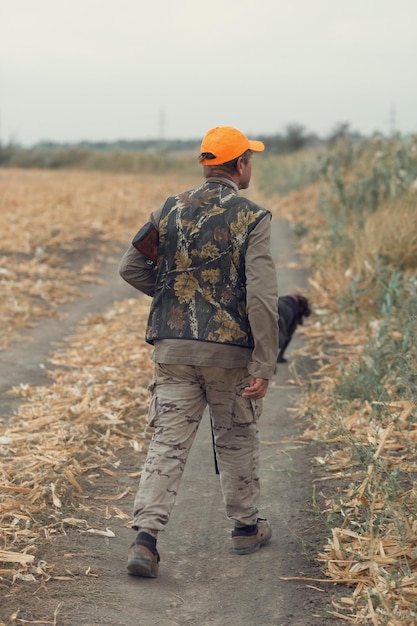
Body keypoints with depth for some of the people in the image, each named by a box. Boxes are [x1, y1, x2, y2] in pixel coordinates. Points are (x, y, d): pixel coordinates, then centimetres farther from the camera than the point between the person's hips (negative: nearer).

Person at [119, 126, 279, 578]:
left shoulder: (169, 211, 3)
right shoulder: (251, 218, -9)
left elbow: (131, 268, 8)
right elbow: (261, 296, -16)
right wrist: (264, 366, -13)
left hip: (173, 346, 3)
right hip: (229, 349, -3)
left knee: (168, 440, 2)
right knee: (236, 438, 16)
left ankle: (145, 537, -10)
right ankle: (245, 527, 31)